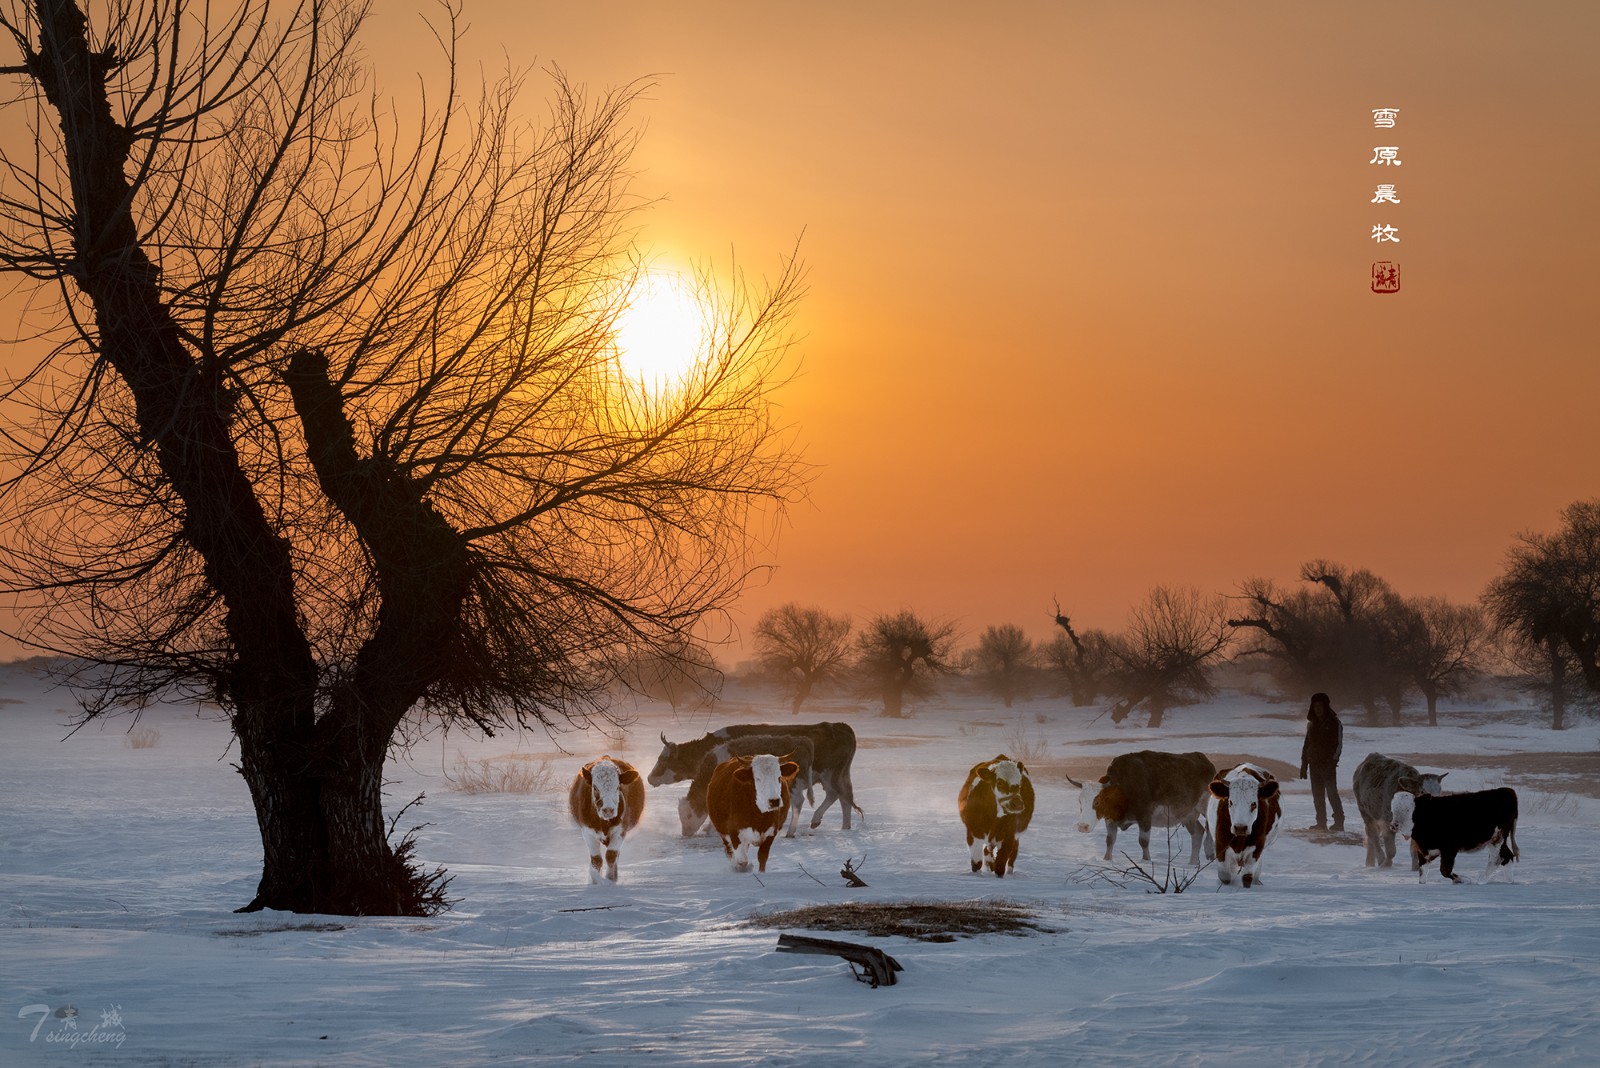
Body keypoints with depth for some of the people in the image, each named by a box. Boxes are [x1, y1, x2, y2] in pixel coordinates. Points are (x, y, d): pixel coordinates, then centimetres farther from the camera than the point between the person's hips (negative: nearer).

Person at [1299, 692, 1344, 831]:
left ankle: (1339, 823, -7)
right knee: (1317, 795, 5)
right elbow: (1307, 745, 19)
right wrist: (1304, 764, 14)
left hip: (1328, 764, -6)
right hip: (1314, 764, 6)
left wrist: (1331, 761, -17)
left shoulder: (1334, 722, -3)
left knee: (1332, 793, -9)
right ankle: (1321, 823, 9)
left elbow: (1338, 744, -7)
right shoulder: (1312, 724, 15)